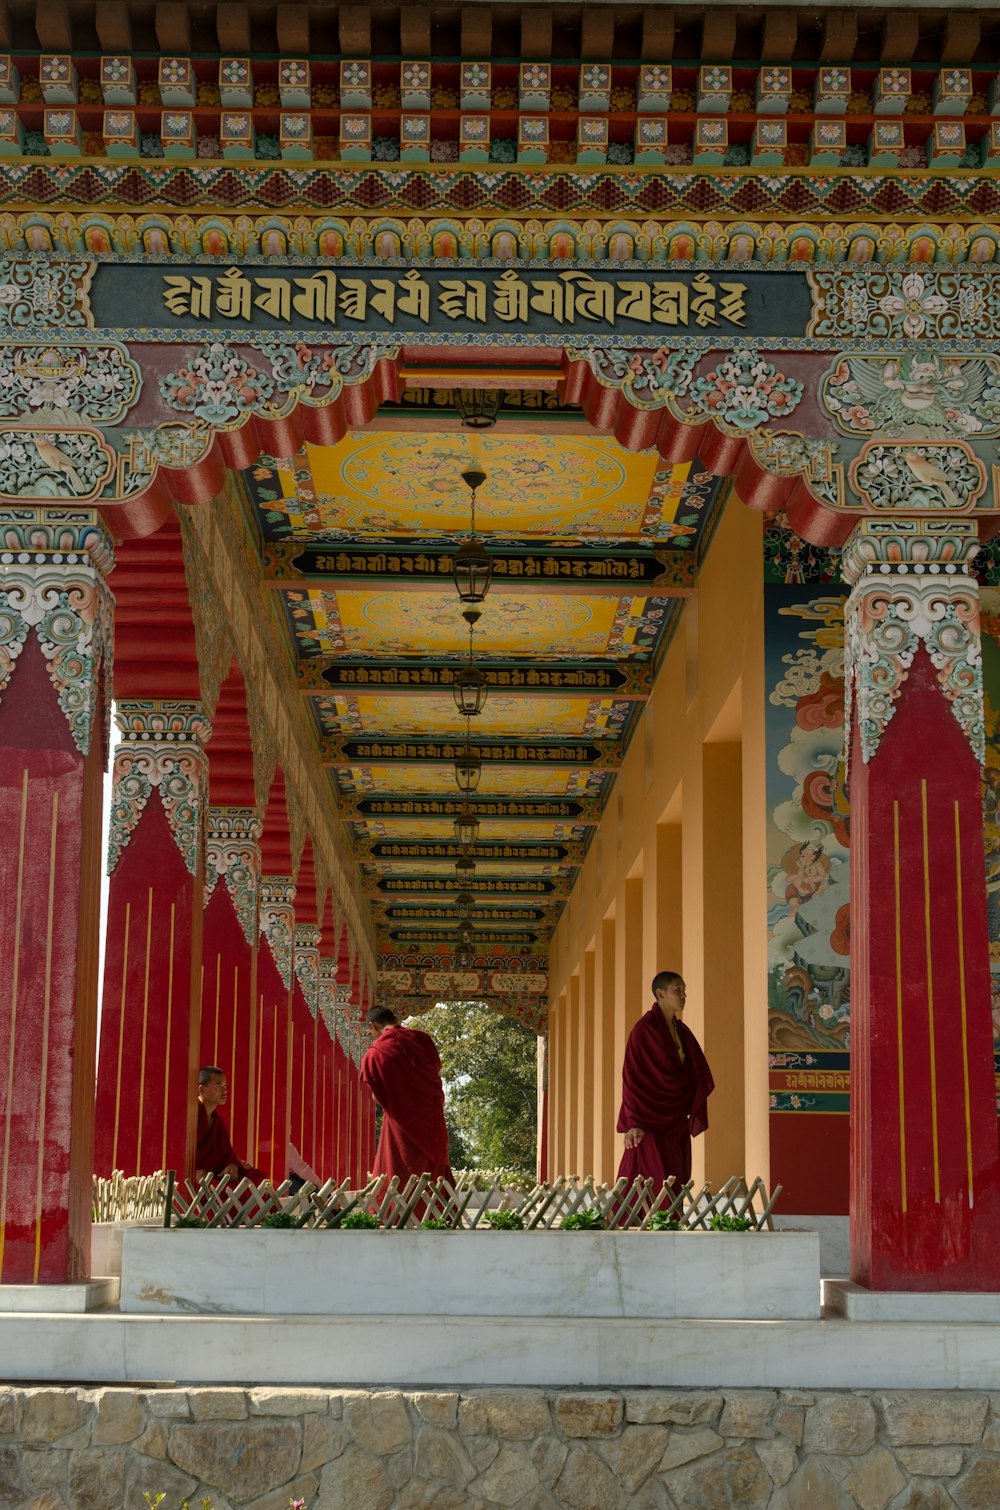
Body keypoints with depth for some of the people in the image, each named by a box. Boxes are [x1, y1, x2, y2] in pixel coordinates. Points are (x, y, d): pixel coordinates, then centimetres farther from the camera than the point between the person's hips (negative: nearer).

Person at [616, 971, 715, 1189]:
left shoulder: (682, 1032, 12)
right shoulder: (644, 1029, -10)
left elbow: (699, 1077, 14)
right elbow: (633, 1077, -14)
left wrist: (695, 1113, 3)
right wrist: (634, 1122, -19)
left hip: (677, 1121, 7)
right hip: (652, 1120, -7)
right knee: (657, 1185, -10)